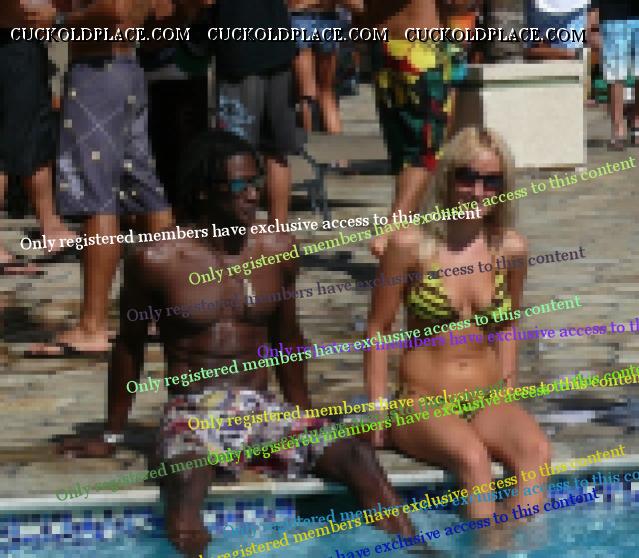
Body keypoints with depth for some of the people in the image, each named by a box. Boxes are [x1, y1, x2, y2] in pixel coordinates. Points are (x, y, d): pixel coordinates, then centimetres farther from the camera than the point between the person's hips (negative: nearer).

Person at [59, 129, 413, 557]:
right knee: (187, 481, -38)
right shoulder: (157, 261, -3)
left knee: (356, 455, -21)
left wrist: (305, 416, 28)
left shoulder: (278, 251, 7)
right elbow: (130, 347, 10)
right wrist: (112, 436, 14)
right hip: (194, 411, -3)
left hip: (263, 409, 3)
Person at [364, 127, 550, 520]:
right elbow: (378, 328, 0)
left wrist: (508, 392, 9)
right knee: (473, 458, -34)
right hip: (422, 407, -3)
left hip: (488, 403, 3)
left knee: (536, 451, -29)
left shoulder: (510, 249, 3)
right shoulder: (411, 245, -7)